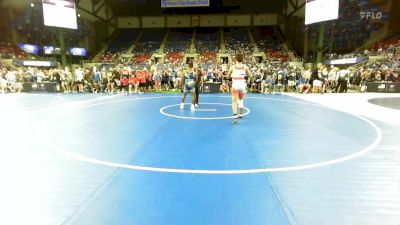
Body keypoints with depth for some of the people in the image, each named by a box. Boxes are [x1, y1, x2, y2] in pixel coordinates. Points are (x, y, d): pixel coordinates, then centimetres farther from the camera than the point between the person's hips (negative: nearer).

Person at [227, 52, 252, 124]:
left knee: (234, 101, -6)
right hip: (242, 84, 3)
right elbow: (250, 76, 8)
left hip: (235, 85, -2)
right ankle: (241, 114, 34)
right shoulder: (245, 67, 2)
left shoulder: (232, 67, -1)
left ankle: (235, 116, -23)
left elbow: (228, 76, 9)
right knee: (241, 100, 23)